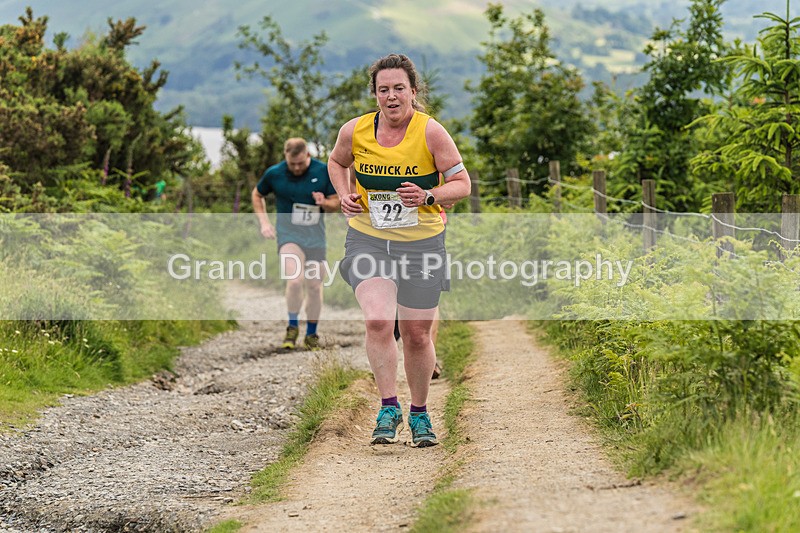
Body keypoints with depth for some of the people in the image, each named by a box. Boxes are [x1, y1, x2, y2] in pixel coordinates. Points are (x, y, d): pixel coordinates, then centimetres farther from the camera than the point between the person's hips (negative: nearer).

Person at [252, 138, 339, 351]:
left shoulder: (323, 171, -3)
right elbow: (257, 195, 14)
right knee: (295, 280, -22)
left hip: (315, 236, 2)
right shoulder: (274, 173, -4)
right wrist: (264, 222, 4)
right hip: (288, 234, -2)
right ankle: (292, 327, 0)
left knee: (314, 286, 5)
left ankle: (311, 335, 23)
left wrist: (325, 203, -18)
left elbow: (335, 203, 5)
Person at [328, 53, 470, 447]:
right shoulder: (354, 131, -3)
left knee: (416, 334, 6)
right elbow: (336, 162, 19)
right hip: (368, 240, 1)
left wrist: (429, 196, -22)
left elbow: (462, 184, -4)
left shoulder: (431, 132, -10)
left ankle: (419, 414, 26)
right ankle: (389, 408, -8)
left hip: (421, 242, -1)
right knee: (378, 321, -21)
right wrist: (344, 195, 0)